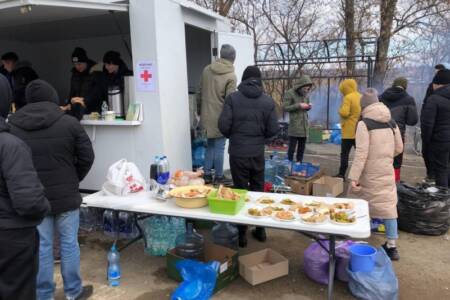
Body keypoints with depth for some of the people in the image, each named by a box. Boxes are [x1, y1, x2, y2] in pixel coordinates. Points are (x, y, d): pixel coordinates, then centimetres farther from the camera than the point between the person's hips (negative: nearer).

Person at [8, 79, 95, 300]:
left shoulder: (12, 126, -1)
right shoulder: (69, 122, -8)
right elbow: (87, 157, -5)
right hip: (65, 195, -1)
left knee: (41, 247, 11)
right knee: (69, 243, 10)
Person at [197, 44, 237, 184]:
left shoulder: (207, 70, 4)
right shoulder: (231, 76, -14)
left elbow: (199, 92, 10)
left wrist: (200, 110, 21)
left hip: (207, 116, 5)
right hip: (220, 118, -5)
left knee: (210, 146, 18)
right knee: (219, 147, 6)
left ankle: (207, 174, 22)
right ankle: (218, 177, 15)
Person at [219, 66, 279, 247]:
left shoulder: (233, 98, -8)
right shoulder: (268, 101, -2)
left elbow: (223, 125, -12)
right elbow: (273, 130, -3)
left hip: (237, 153, -2)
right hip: (258, 153, 2)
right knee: (258, 190, 16)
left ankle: (241, 233, 14)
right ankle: (260, 230, 26)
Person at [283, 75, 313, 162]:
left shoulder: (306, 94, 9)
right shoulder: (290, 93, -8)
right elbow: (285, 107, -12)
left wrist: (309, 106, -3)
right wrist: (298, 105, -20)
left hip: (304, 126, 6)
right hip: (294, 126, -6)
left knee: (302, 148, 11)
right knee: (292, 148, -1)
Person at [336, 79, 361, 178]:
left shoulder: (348, 97, -13)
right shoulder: (361, 97, 10)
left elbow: (344, 113, -21)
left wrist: (340, 110, -3)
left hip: (349, 131, -7)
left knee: (344, 153, 2)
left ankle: (342, 174, 6)